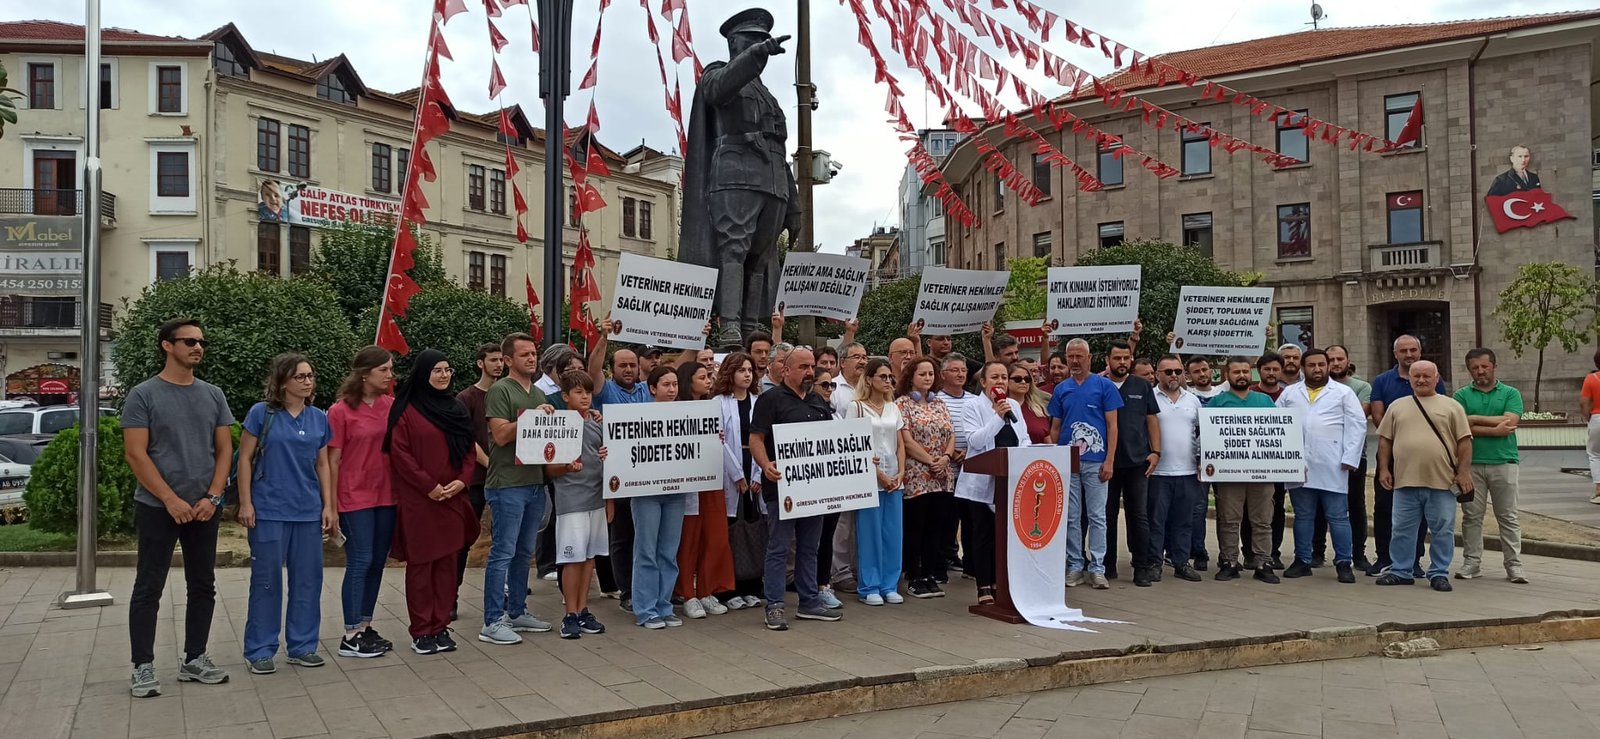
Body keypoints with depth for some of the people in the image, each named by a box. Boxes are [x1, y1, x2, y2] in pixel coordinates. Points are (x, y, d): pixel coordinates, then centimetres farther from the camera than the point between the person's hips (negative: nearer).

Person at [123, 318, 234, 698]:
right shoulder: (143, 395, -5)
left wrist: (212, 496, -6)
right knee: (148, 589, 1)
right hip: (156, 508, -4)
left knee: (203, 587, 9)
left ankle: (194, 659, 19)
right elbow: (135, 454, -10)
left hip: (204, 508, 5)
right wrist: (171, 500, -15)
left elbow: (225, 449, 7)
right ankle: (143, 667, 9)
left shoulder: (213, 395, 7)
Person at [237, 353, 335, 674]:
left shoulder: (319, 418, 7)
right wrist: (245, 502, -6)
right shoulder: (262, 413, -4)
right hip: (269, 511, -4)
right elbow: (245, 458, -1)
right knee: (267, 580, 4)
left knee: (308, 578, 8)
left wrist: (329, 506, 7)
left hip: (309, 511, 4)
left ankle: (302, 645, 20)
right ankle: (260, 650, 15)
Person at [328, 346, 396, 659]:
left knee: (377, 562, 11)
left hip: (387, 495, 5)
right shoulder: (341, 411, -8)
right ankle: (351, 636, 7)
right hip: (355, 498, -5)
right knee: (360, 562, -2)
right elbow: (333, 460, -6)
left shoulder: (392, 406, 4)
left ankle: (365, 626, 23)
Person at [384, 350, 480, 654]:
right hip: (418, 500, -5)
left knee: (447, 562, 6)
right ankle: (421, 631, 7)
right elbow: (399, 452, -9)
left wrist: (462, 480, -5)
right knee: (420, 563, 0)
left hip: (452, 497, 5)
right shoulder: (406, 409, -3)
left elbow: (470, 449, 11)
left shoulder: (457, 408, 13)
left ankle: (441, 626, 14)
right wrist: (429, 486, -13)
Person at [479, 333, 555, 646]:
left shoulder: (539, 394, 17)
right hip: (507, 484, -8)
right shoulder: (500, 390, -7)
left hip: (535, 482, 8)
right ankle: (492, 622, 1)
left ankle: (516, 612, 25)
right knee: (503, 553, -5)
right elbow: (501, 435, -16)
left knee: (524, 552, 14)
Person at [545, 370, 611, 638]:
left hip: (596, 499, 6)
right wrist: (567, 467, -22)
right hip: (571, 501, -6)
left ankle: (583, 611, 18)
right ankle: (571, 615, 6)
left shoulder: (597, 426, 12)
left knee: (589, 556, 9)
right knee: (573, 558, -4)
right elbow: (549, 469, -5)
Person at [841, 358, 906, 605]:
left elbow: (900, 445, 14)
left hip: (895, 480, 5)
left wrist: (901, 473, 0)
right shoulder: (856, 407, -3)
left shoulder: (893, 408, 14)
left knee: (893, 534, 5)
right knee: (870, 534, -2)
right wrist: (877, 473, -12)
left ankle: (890, 585, 15)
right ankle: (868, 587, 7)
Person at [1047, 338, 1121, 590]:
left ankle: (1097, 568, 6)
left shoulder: (1104, 386, 0)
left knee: (1097, 516, 0)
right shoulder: (1061, 389, 9)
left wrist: (1109, 460, -9)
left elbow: (1112, 425, -2)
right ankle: (1075, 566, 14)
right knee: (1071, 517, 7)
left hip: (1095, 462, -3)